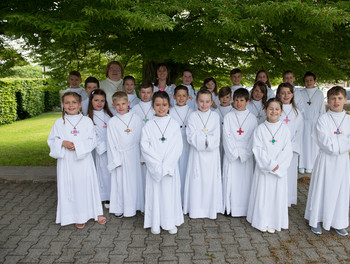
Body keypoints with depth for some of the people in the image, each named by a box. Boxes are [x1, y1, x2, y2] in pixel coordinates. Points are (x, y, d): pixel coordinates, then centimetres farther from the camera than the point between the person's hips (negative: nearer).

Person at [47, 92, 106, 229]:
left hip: (84, 160, -1)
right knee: (70, 188, 6)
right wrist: (63, 143, -15)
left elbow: (92, 140, -3)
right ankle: (77, 216, 21)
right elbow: (52, 141, 5)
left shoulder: (87, 121, 1)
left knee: (87, 185, 6)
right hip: (66, 161, 1)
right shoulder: (59, 123, 3)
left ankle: (96, 212, 23)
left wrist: (78, 145, -17)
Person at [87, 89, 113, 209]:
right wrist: (103, 147, -11)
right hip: (102, 150, -3)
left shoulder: (108, 114, 11)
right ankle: (106, 198, 16)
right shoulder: (89, 118, -2)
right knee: (105, 172, 2)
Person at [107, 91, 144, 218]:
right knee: (120, 182, 5)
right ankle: (119, 208, 21)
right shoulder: (112, 122, -4)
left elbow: (141, 138, 5)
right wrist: (115, 160, -5)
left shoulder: (136, 119, 0)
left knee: (135, 180, 10)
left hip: (134, 155, 2)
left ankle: (135, 205, 27)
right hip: (120, 156, -1)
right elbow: (111, 143, -2)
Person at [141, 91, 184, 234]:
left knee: (171, 193, 6)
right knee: (155, 193, 5)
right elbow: (145, 147, -6)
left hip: (171, 167, 0)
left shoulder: (174, 125, 0)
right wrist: (157, 165, -15)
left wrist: (166, 165, -14)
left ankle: (171, 222, 23)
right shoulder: (148, 126, 0)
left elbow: (178, 147, -5)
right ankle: (155, 223, 21)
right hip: (154, 168, 0)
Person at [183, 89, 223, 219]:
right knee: (197, 180, 3)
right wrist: (207, 139, -15)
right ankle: (196, 209, 16)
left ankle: (212, 208, 19)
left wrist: (203, 140, -15)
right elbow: (191, 137, -8)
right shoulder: (192, 116, 1)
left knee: (211, 180, 5)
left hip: (212, 154, 1)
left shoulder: (215, 116, 3)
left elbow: (216, 138, -4)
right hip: (197, 154, 0)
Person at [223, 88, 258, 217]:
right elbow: (226, 136, -3)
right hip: (231, 155, 0)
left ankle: (243, 209, 13)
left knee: (245, 181, 3)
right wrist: (234, 153, -10)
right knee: (230, 180, 0)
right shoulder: (228, 117, 2)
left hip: (246, 155, 1)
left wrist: (243, 154, -8)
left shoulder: (252, 118, 4)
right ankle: (229, 207, 12)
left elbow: (253, 138, 0)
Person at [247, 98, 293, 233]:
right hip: (263, 168, -1)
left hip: (280, 169, 2)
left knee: (277, 195, 8)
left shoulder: (284, 129, 1)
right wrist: (270, 164, -16)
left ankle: (273, 222, 24)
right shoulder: (260, 129, -4)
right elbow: (258, 150, -9)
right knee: (262, 194, 5)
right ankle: (262, 222, 21)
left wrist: (277, 165, -14)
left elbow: (288, 150, -3)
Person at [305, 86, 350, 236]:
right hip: (325, 160, -3)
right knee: (321, 189, 4)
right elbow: (325, 142, -15)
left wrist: (334, 142, -18)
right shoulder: (323, 119, -6)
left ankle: (337, 223, 26)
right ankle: (316, 220, 20)